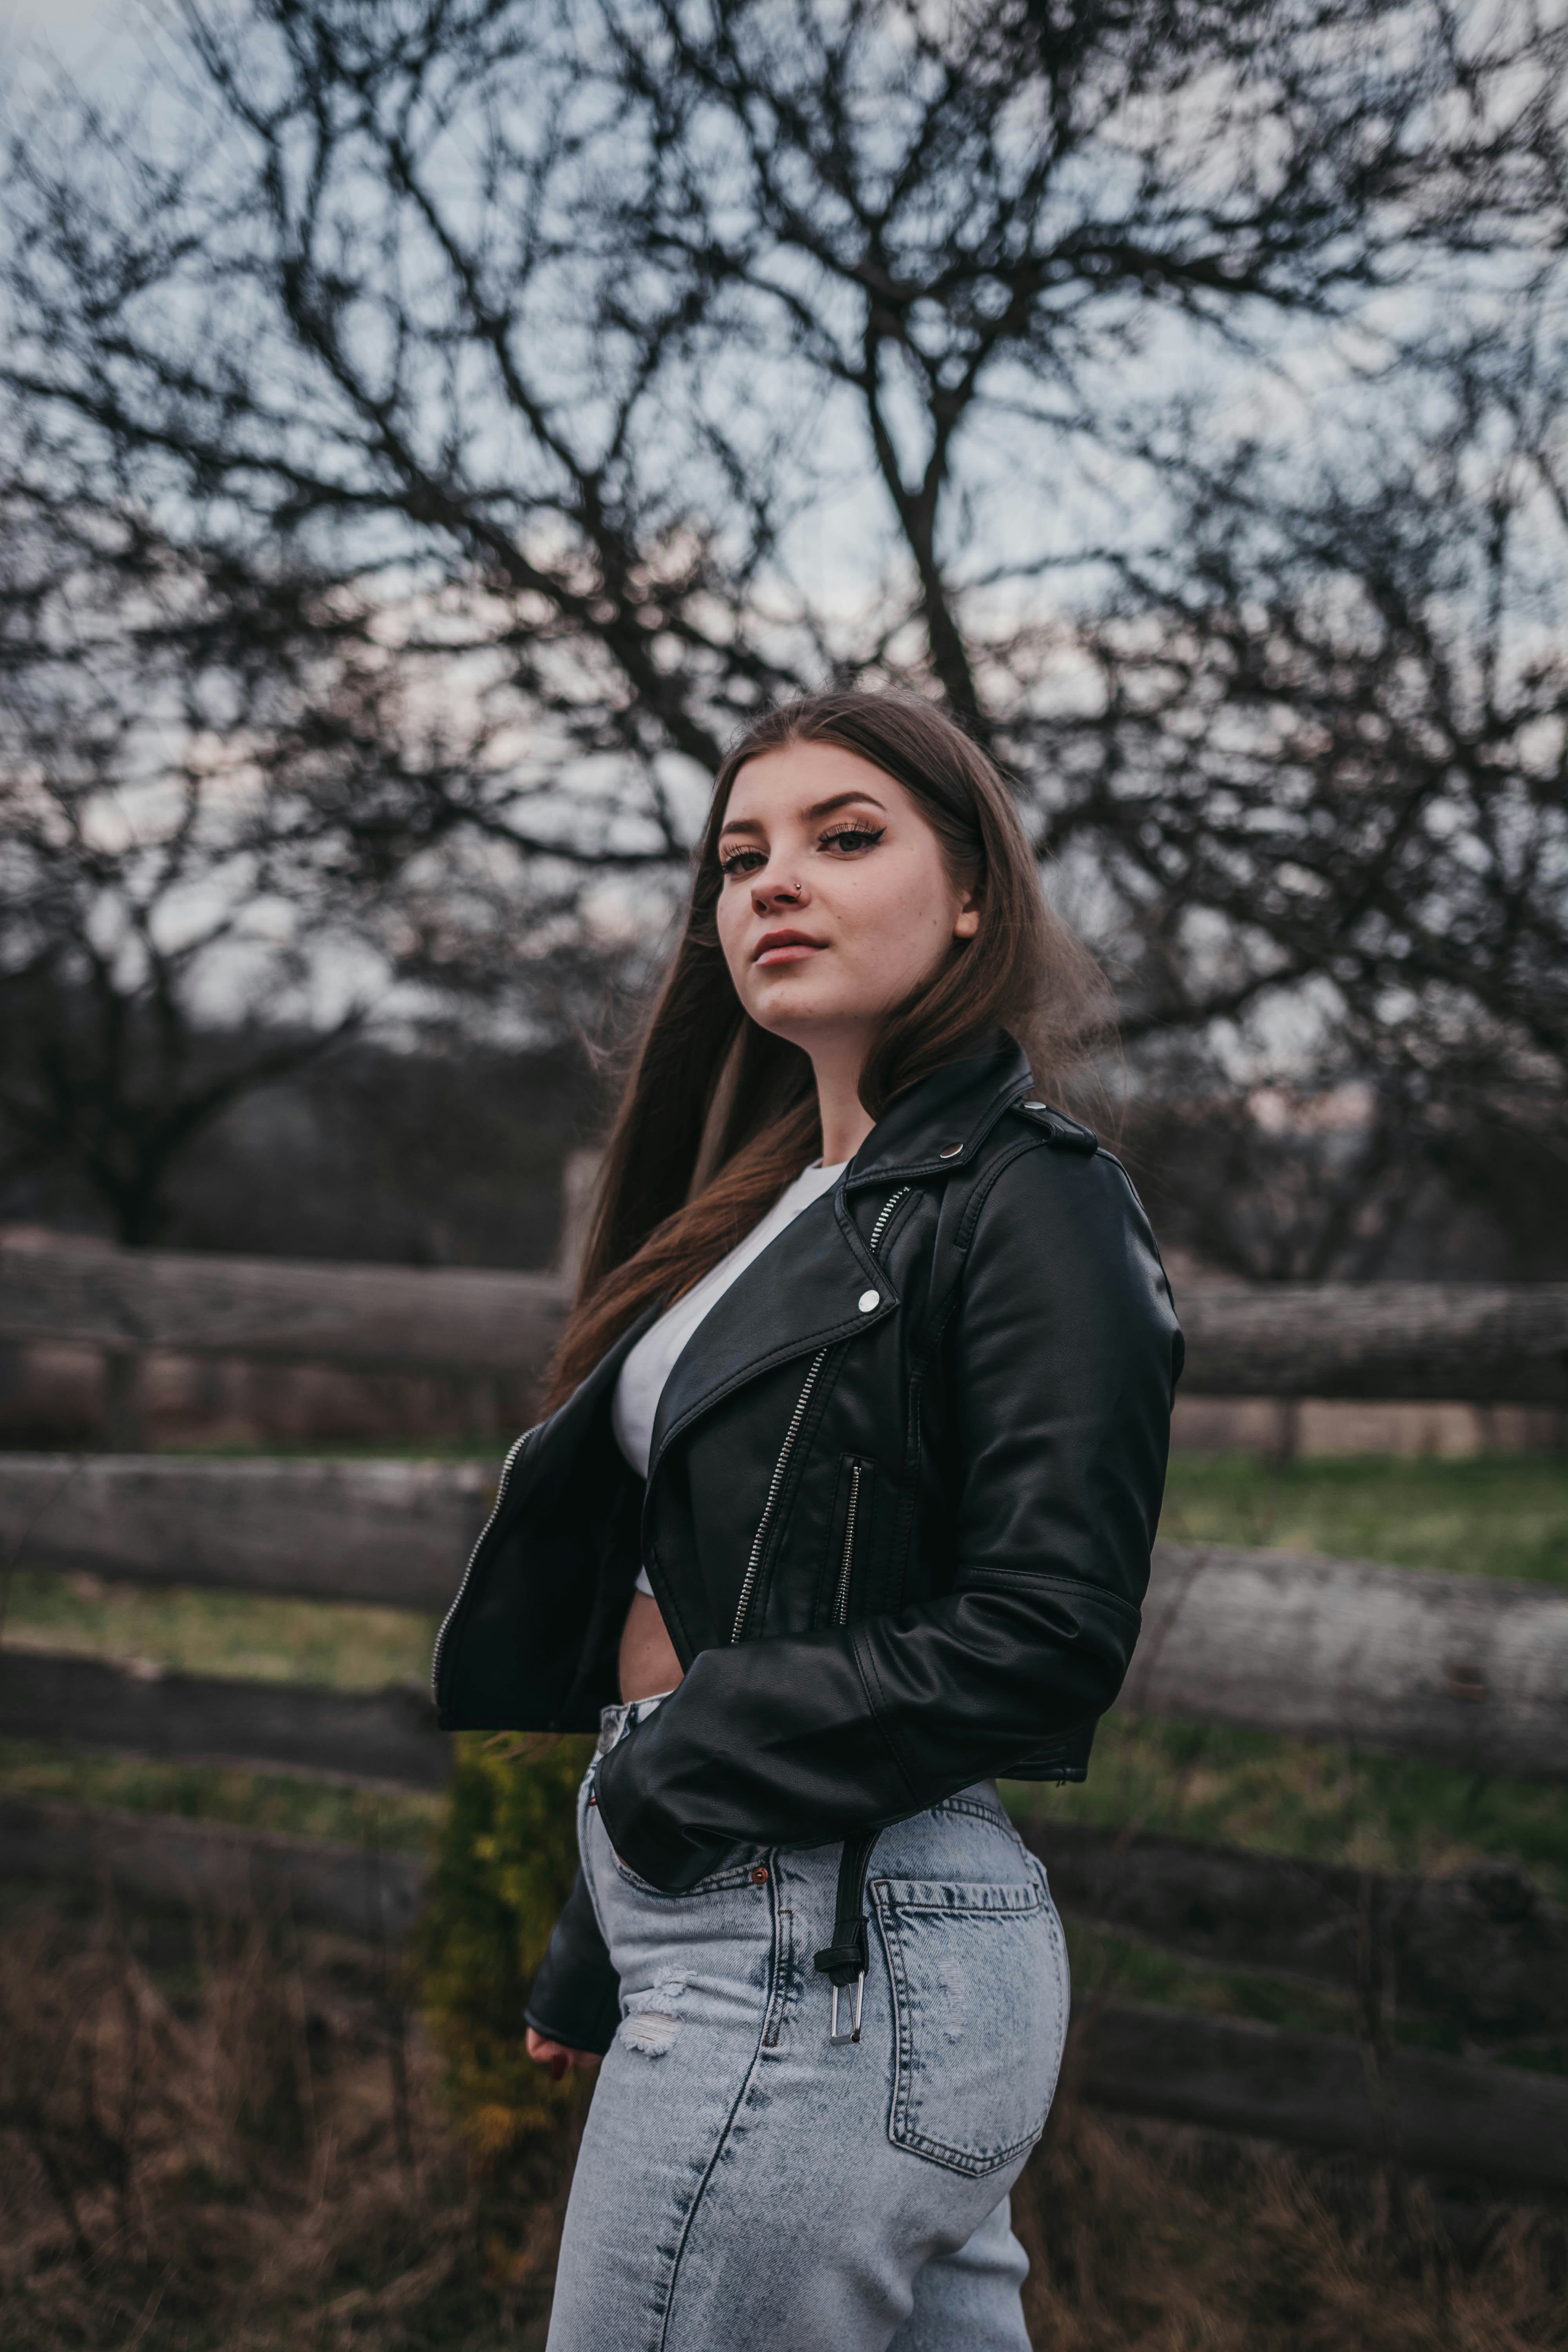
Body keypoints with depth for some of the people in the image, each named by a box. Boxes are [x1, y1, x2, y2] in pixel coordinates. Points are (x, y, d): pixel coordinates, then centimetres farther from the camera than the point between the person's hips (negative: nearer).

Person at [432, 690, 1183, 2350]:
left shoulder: (1031, 1202, -10)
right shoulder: (782, 1204, 16)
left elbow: (1045, 1635, -18)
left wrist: (675, 1773, -10)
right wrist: (597, 1962, 17)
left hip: (822, 1957, -8)